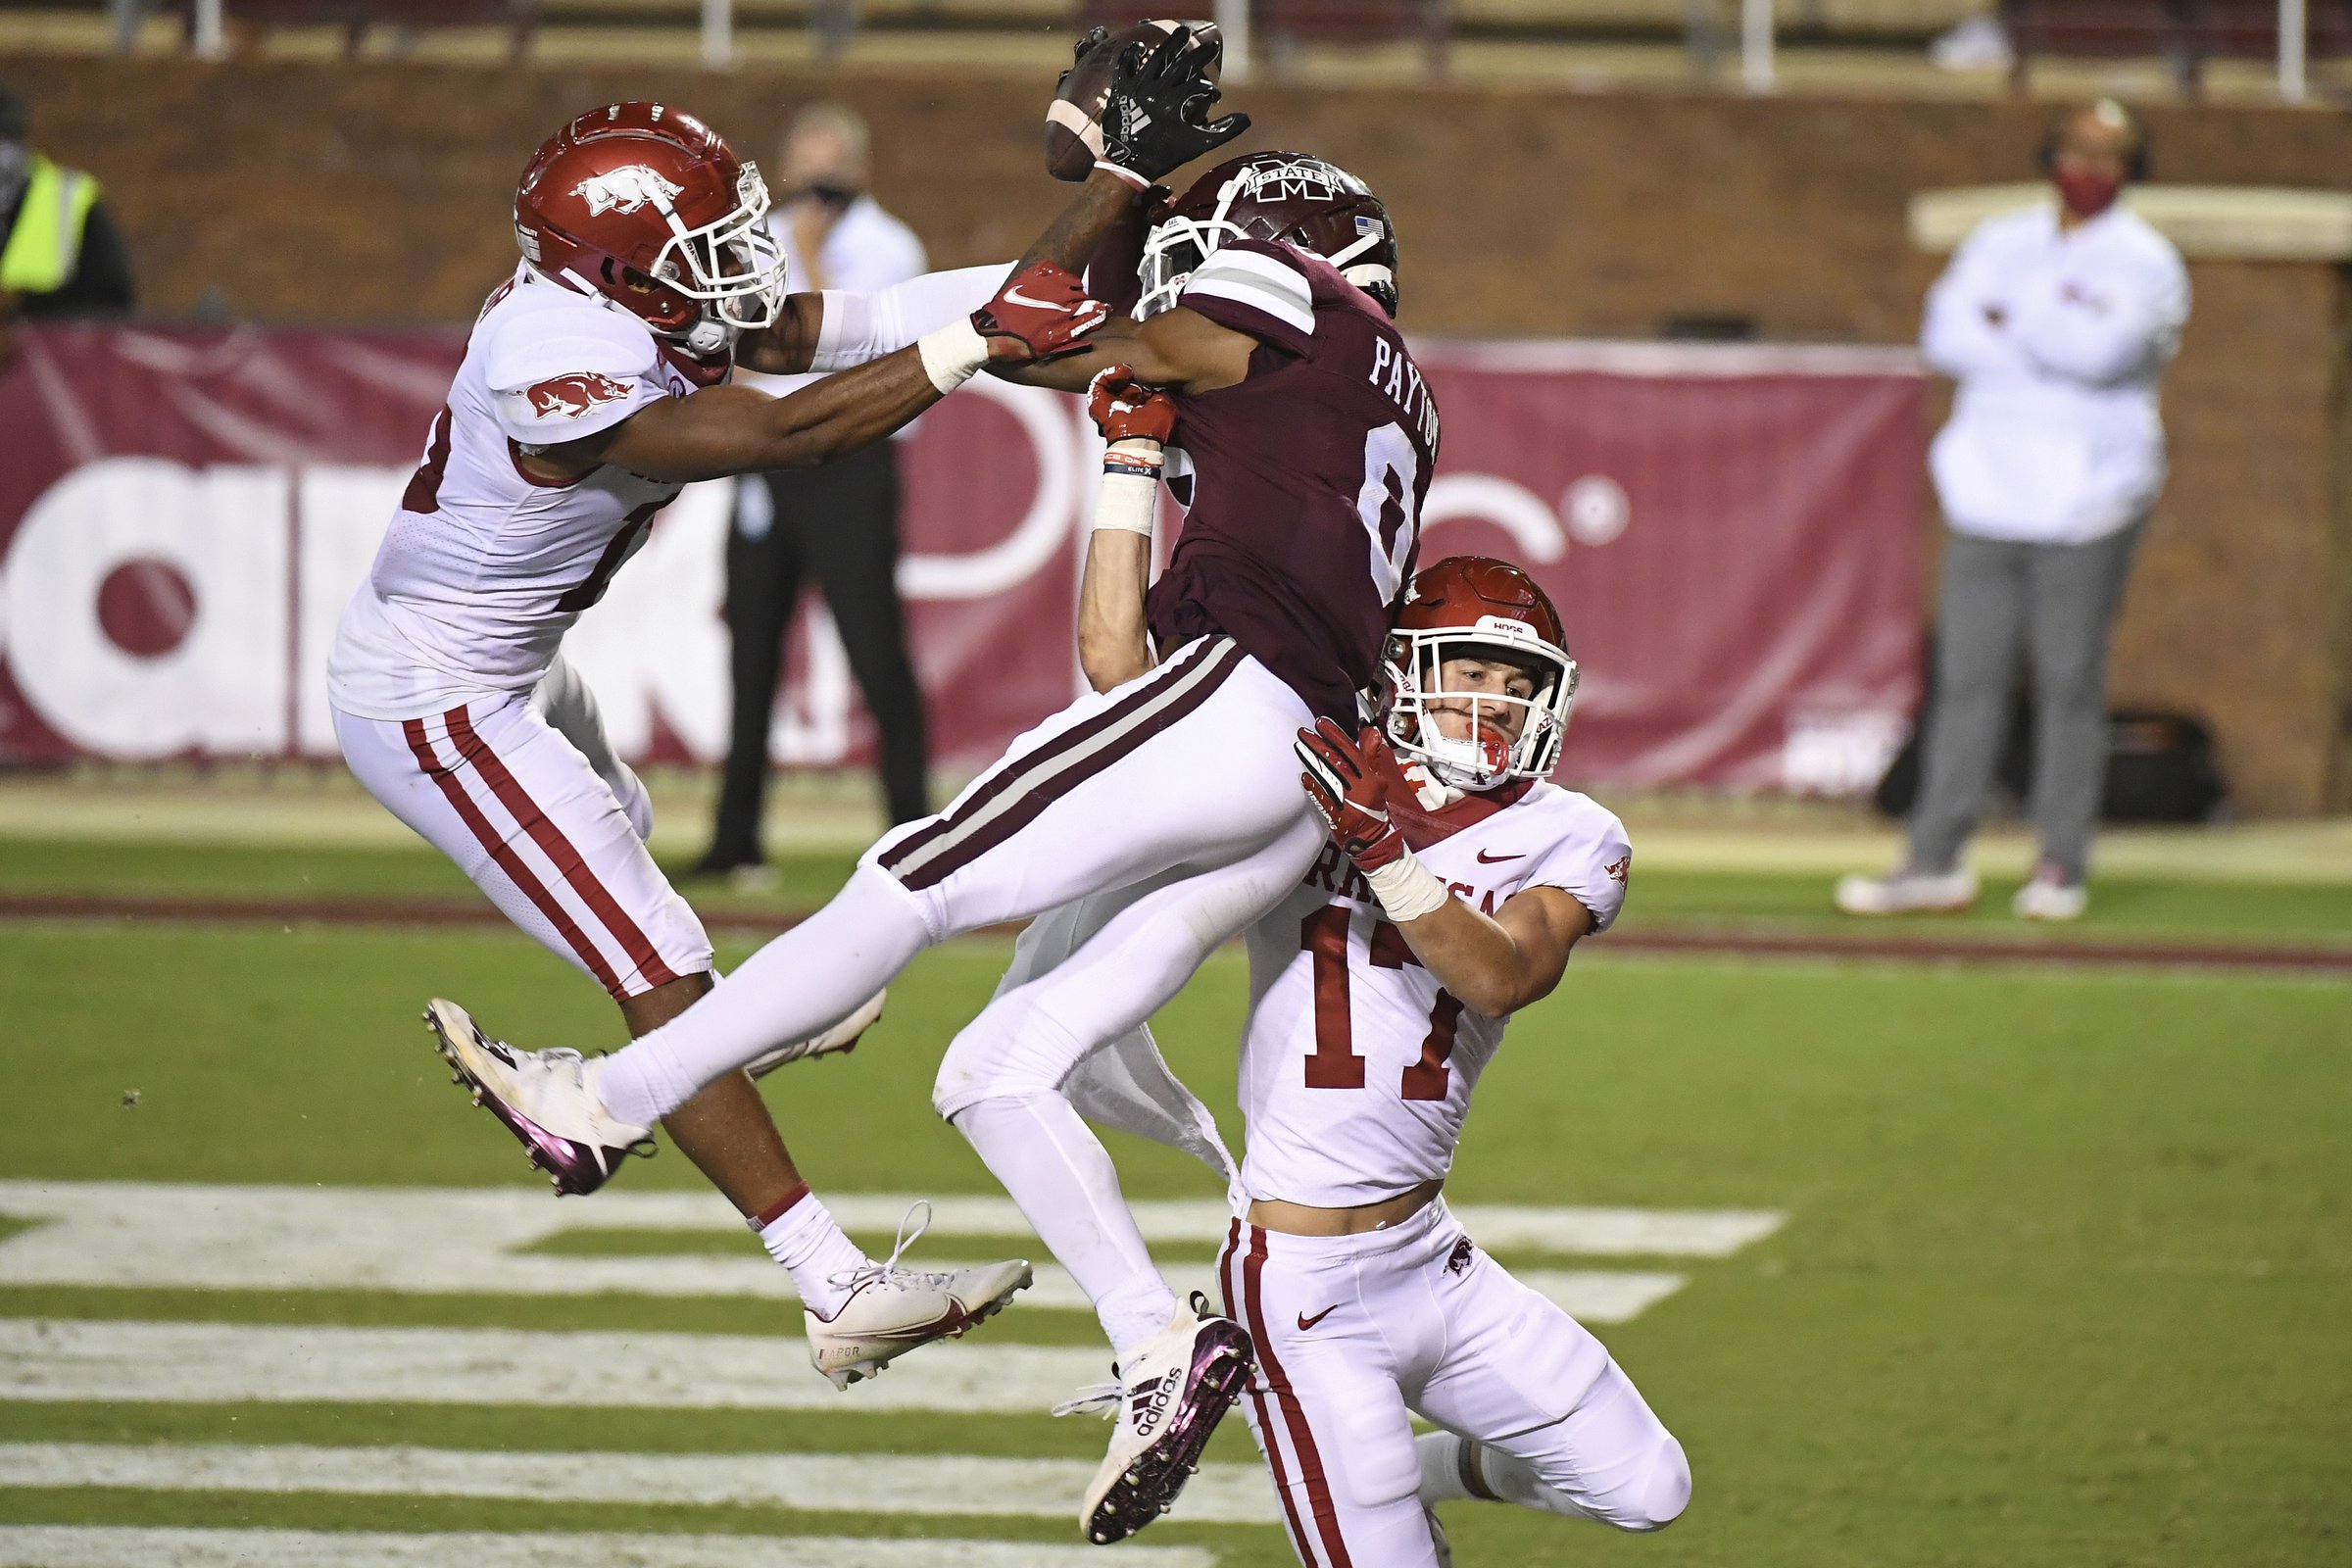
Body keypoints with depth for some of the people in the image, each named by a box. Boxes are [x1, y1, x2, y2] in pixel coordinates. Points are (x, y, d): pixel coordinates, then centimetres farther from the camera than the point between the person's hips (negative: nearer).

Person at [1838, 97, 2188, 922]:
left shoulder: (2145, 262, 2)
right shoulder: (2001, 242, 15)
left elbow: (2105, 348, -15)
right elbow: (1946, 335, 1)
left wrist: (2010, 317, -6)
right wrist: (2055, 345, -11)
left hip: (2086, 502, -4)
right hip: (1989, 489, 4)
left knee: (2071, 681, -4)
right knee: (1965, 675, 0)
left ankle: (2062, 863, 2)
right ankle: (1937, 860, 2)